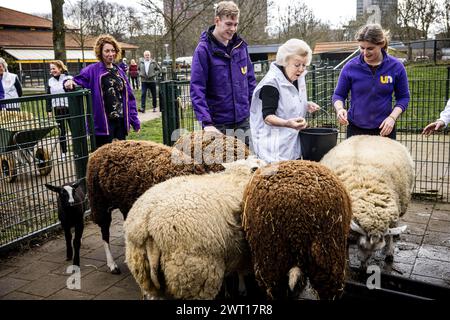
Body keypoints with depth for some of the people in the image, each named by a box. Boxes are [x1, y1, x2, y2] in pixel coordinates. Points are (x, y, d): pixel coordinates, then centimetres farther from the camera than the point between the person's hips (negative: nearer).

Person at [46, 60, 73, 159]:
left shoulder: (68, 78, -4)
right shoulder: (50, 81, 8)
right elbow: (48, 96, 10)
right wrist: (49, 110, 7)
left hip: (69, 108, -3)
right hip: (57, 109, 3)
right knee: (62, 131, 8)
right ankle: (63, 152, 15)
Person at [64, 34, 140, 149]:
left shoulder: (119, 71, 12)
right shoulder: (92, 70, -3)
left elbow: (129, 97, 12)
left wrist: (135, 121, 10)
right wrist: (70, 82, -36)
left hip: (121, 121, 5)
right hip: (103, 123, -5)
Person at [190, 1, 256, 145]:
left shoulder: (240, 45, 6)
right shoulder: (204, 49, -10)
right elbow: (197, 89, -14)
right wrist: (206, 122, -22)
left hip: (243, 120, 5)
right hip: (218, 124, -5)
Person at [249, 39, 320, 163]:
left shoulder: (298, 78, 9)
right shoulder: (271, 82, -17)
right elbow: (267, 116, -22)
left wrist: (307, 105, 5)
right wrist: (287, 123, -39)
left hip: (293, 144, 8)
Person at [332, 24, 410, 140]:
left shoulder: (396, 67, -5)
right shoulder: (350, 67, -6)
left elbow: (403, 97, 4)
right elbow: (338, 95, 2)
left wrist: (392, 117, -13)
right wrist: (340, 108, -19)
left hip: (384, 129, 0)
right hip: (356, 129, 0)